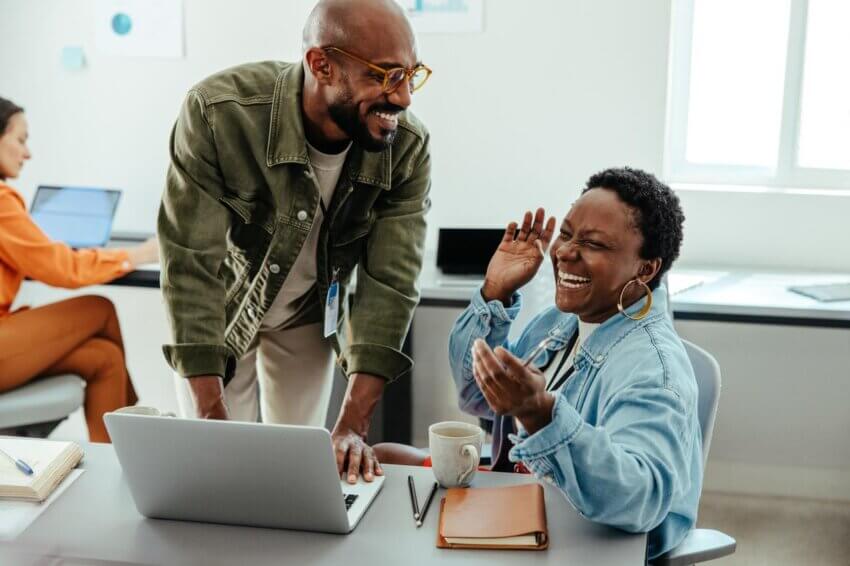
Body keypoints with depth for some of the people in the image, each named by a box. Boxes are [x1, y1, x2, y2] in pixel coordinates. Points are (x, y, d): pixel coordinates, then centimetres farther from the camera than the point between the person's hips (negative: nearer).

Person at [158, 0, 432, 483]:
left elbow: (389, 284, -24)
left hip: (310, 316, 2)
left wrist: (353, 427, -31)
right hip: (217, 309, -2)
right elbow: (192, 269, -32)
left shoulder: (407, 148, -25)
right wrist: (213, 423, -35)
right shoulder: (218, 113, -33)